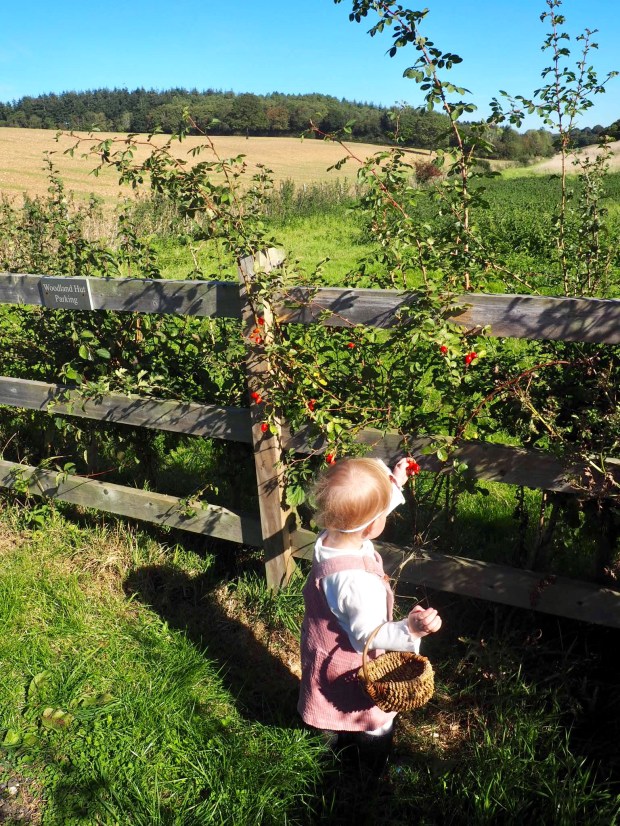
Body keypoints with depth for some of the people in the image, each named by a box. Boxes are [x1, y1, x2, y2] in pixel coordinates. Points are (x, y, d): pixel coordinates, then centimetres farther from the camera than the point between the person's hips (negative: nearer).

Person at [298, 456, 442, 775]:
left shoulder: (329, 539, -21)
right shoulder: (358, 583, -45)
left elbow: (362, 511, -2)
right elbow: (368, 637, -33)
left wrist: (394, 484, 3)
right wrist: (410, 630, -45)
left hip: (323, 650, 7)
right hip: (351, 667, -7)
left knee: (337, 707, 36)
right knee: (375, 722, 24)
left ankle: (337, 743, 63)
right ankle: (374, 772, 51)